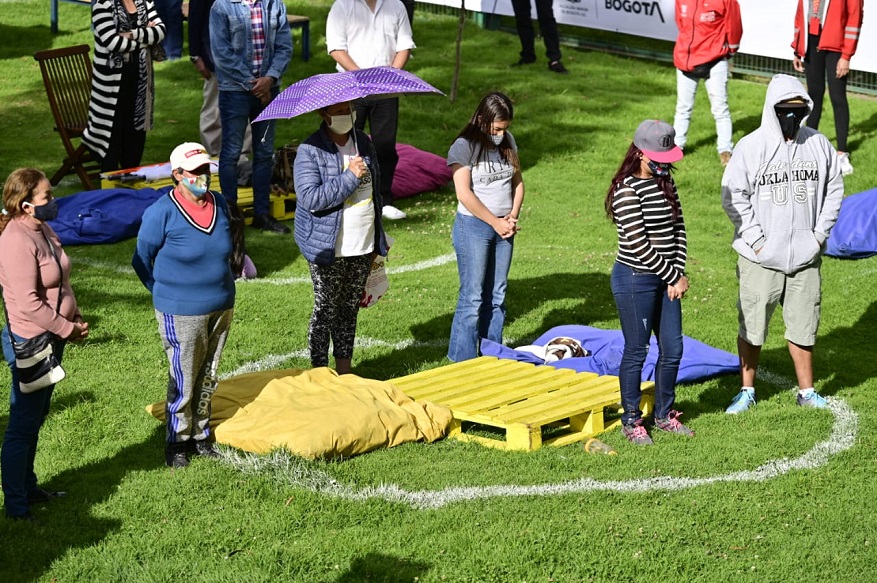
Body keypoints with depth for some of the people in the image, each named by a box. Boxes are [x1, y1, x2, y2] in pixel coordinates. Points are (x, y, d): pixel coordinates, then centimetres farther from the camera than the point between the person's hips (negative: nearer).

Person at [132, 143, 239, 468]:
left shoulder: (220, 204, 2)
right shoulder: (162, 212, -16)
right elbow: (141, 260, -5)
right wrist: (166, 295, -2)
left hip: (221, 307, 6)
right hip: (182, 313, -6)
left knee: (208, 377, 16)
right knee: (183, 380, 2)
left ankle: (200, 435, 31)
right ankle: (177, 442, 18)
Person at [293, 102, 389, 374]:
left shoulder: (363, 141, 8)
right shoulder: (310, 150, -13)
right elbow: (309, 198, -24)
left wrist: (379, 238, 21)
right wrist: (350, 177, -24)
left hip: (363, 248, 6)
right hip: (328, 248, -6)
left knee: (350, 309, 14)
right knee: (326, 310, 1)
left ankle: (344, 371, 24)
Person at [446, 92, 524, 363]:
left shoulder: (507, 141, 8)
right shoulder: (464, 146, -12)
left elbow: (517, 181, 13)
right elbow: (464, 193, -17)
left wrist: (513, 216, -3)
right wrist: (495, 222, -13)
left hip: (503, 227, 6)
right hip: (473, 227, -6)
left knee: (497, 296, 10)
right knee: (472, 297, -6)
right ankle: (463, 361, 0)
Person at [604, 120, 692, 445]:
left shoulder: (664, 181, 7)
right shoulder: (626, 190, -18)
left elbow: (678, 228, 7)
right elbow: (638, 244, -19)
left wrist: (678, 275, -5)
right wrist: (675, 277, -12)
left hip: (665, 279, 7)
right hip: (635, 280, -7)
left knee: (672, 349, 11)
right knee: (636, 351, 2)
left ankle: (664, 415, 26)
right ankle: (631, 421, 16)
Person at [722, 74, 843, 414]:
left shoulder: (819, 144, 1)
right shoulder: (752, 147, -9)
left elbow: (834, 188, 10)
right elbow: (733, 195, -7)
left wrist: (820, 233, 2)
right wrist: (755, 239, -11)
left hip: (805, 256, 3)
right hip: (761, 259, -2)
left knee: (803, 324, 11)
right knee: (752, 325, 6)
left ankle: (806, 391, 26)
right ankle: (747, 391, 21)